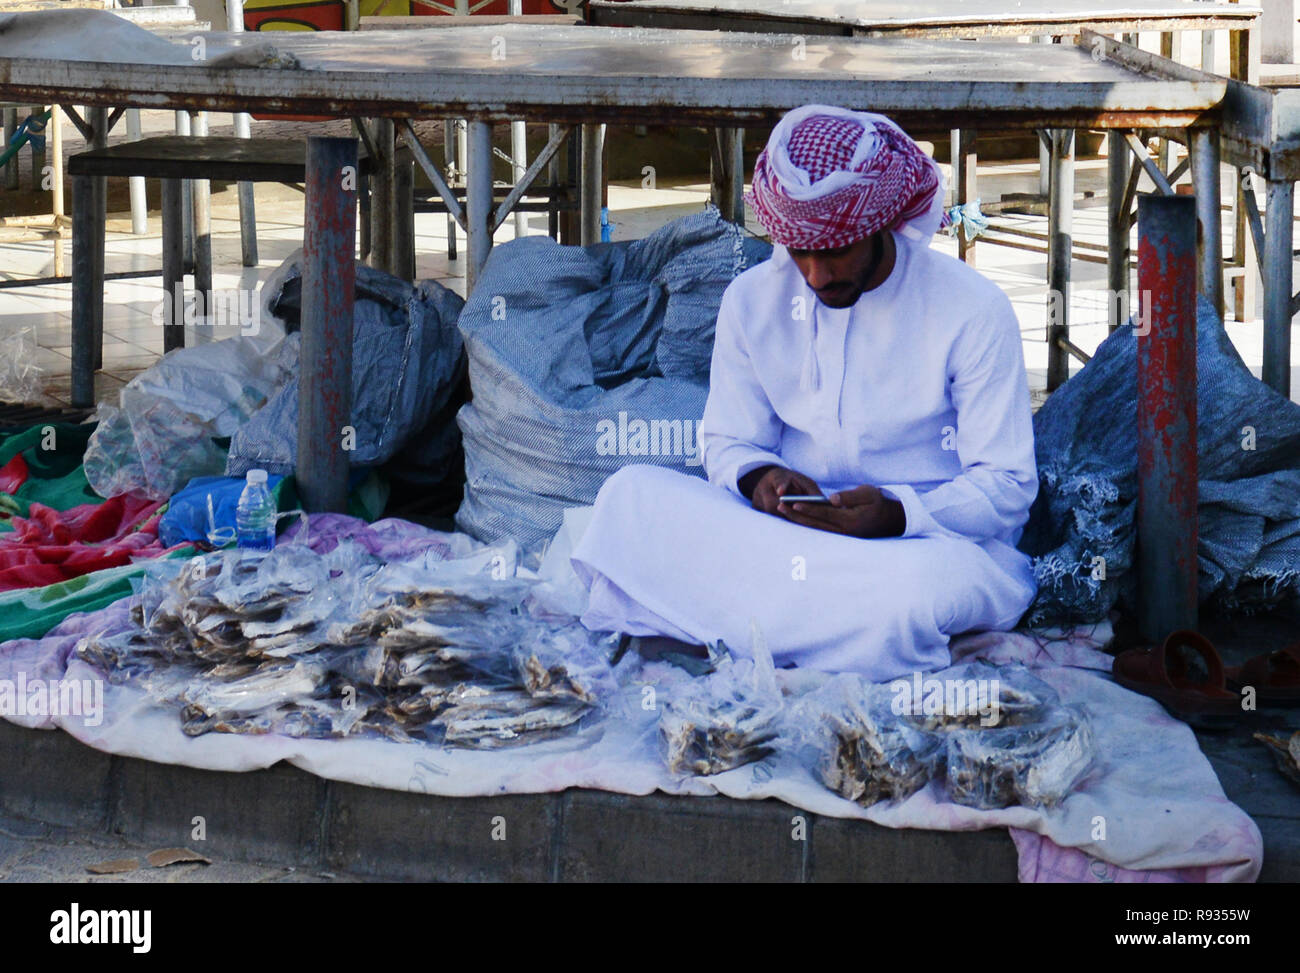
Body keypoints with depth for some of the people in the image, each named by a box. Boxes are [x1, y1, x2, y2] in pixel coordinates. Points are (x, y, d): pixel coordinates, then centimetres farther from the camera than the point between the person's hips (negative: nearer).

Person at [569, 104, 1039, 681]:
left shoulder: (972, 311, -8)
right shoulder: (752, 301, 4)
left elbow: (1006, 487, -7)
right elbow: (727, 443, 12)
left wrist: (896, 513, -27)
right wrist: (758, 477, -14)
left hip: (927, 541, -3)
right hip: (785, 526, 4)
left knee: (926, 583, -42)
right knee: (630, 493, -22)